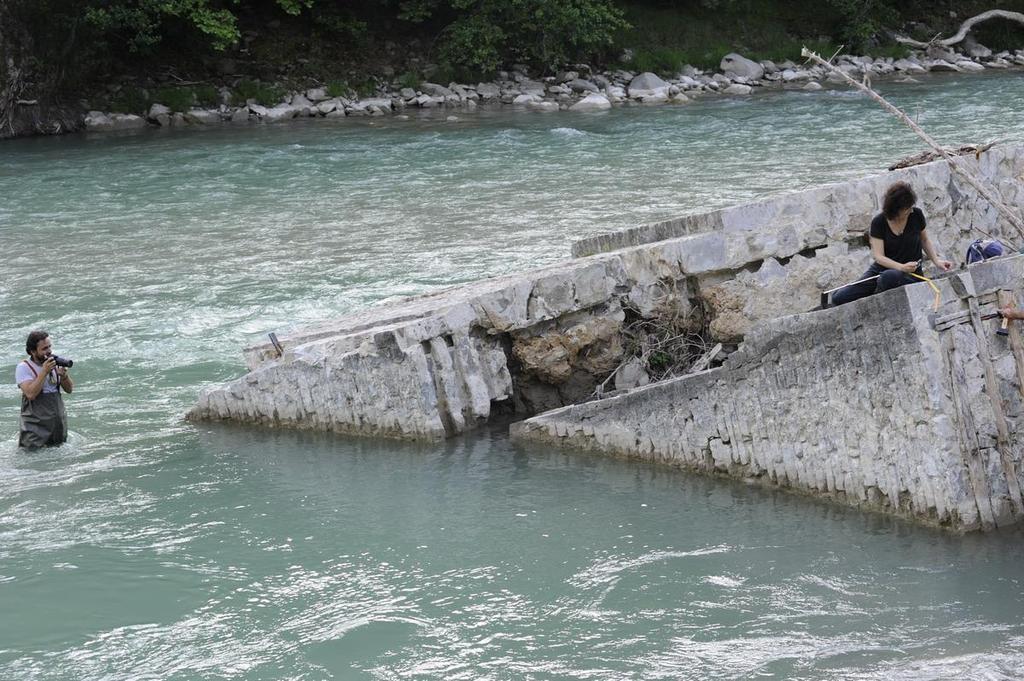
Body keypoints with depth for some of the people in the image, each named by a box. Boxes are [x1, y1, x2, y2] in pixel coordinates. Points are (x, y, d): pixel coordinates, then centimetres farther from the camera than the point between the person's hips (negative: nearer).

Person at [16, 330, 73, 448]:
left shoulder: (55, 363, 4)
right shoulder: (24, 367, -12)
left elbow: (69, 389, 5)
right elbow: (31, 394, -24)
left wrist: (64, 375, -15)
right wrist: (44, 371, -25)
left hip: (59, 421, 5)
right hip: (36, 424, -5)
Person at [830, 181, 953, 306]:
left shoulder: (916, 215, -6)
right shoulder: (879, 222, -9)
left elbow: (924, 240, 13)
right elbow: (878, 256, -15)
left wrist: (937, 261, -4)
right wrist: (901, 267, -33)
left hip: (910, 274, -1)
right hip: (882, 268, 1)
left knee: (888, 277, -40)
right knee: (839, 298, -16)